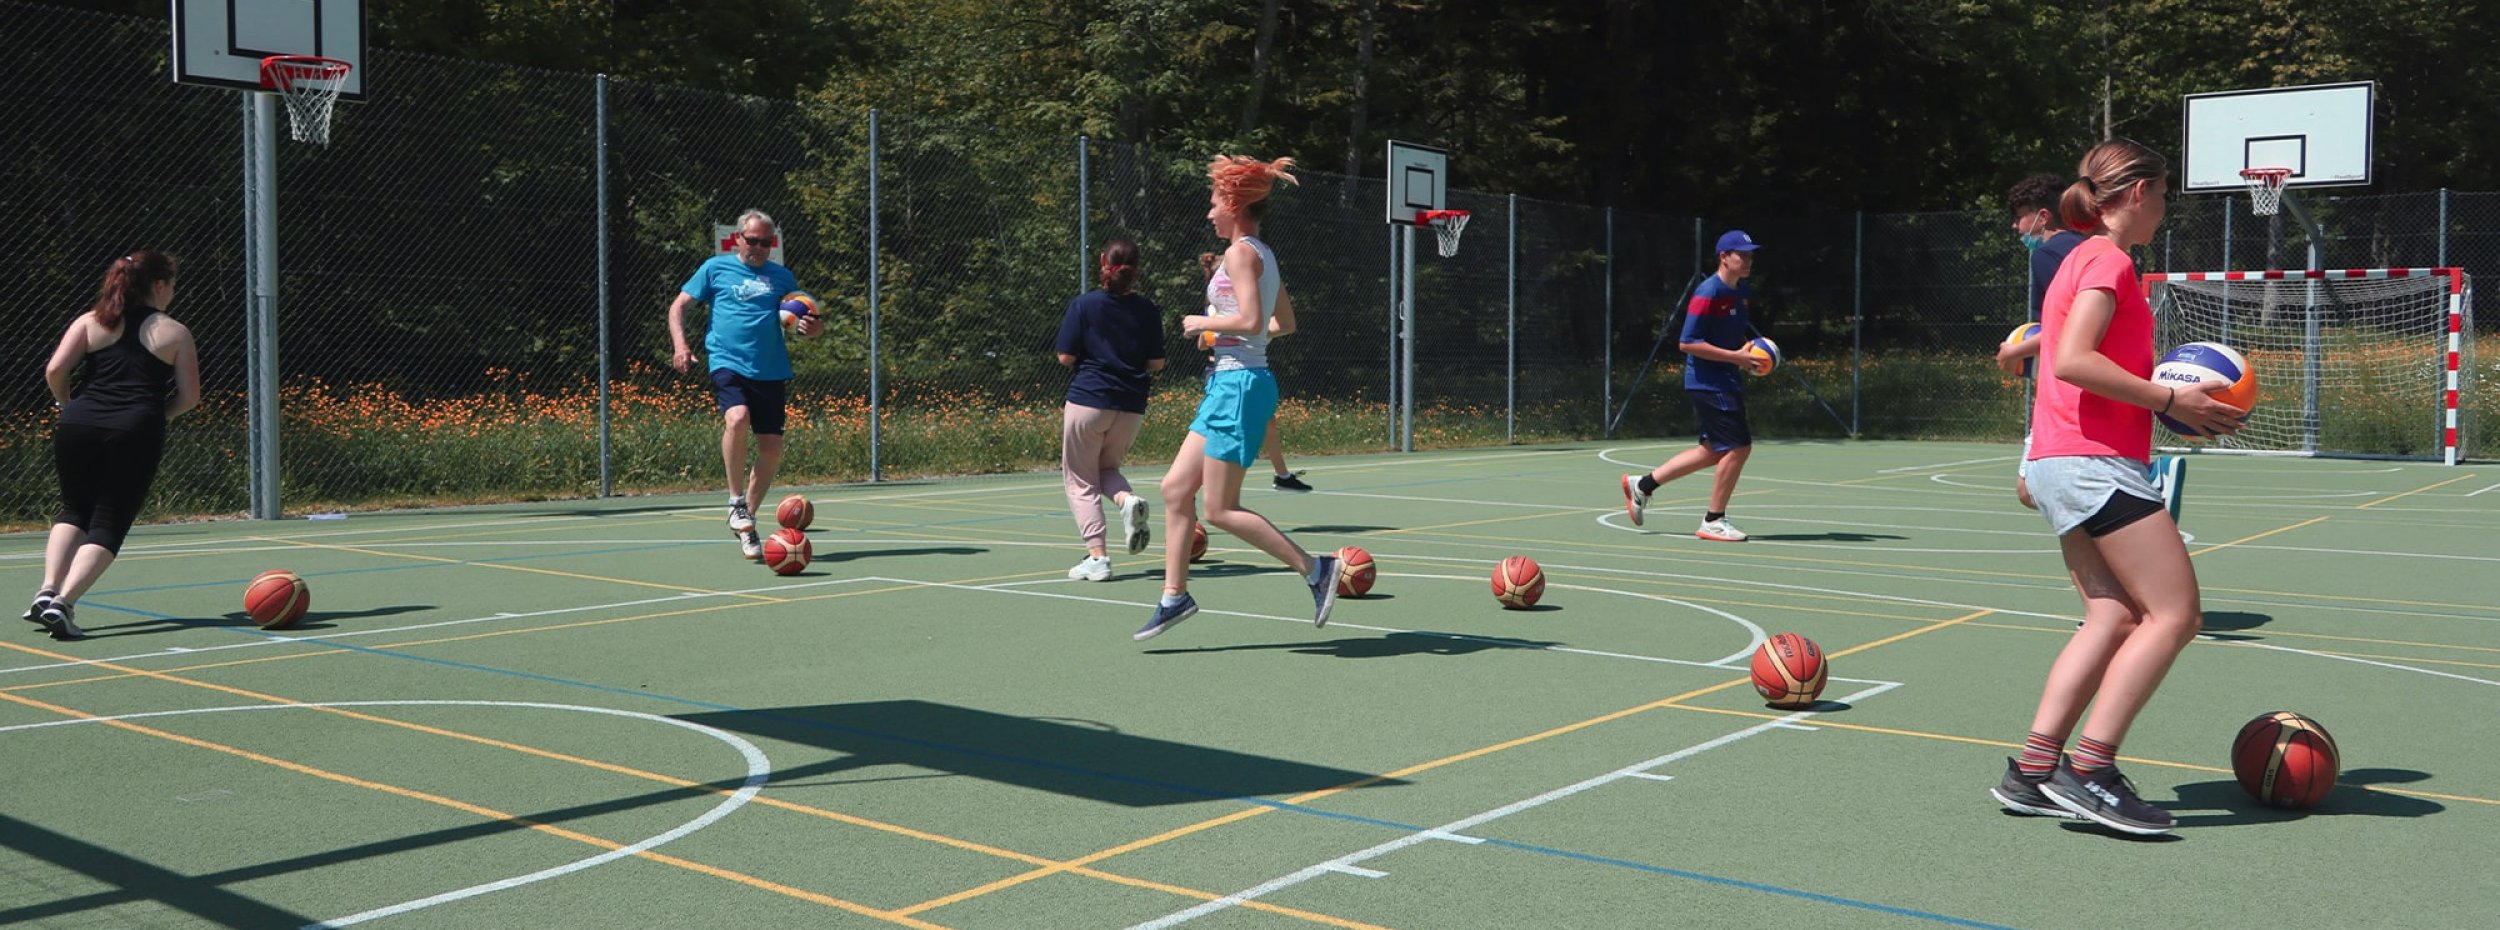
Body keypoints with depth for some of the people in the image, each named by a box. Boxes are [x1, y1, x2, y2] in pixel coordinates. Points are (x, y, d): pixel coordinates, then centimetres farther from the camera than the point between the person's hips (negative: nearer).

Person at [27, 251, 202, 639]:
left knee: (74, 511, 22)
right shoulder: (175, 332, 7)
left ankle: (47, 591, 6)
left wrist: (67, 406, 17)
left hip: (78, 426, 3)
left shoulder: (90, 321, 12)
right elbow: (189, 396, 5)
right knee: (109, 525, 3)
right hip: (136, 433, -3)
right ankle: (63, 603, -14)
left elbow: (54, 370, 0)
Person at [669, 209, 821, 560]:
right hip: (728, 365, -4)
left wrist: (812, 327, -4)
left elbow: (800, 320, 20)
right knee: (737, 418, -31)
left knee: (771, 449, 1)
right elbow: (678, 306, 9)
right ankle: (736, 502, -15)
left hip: (772, 373, 4)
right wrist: (680, 346, -6)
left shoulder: (781, 276, 15)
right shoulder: (715, 268, 8)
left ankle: (745, 521, 20)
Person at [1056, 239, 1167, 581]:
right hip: (1131, 407, 3)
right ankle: (1128, 499, -9)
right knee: (1107, 468, 25)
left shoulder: (1084, 304, -6)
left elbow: (1066, 357, -7)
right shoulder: (1147, 310, 2)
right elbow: (1156, 363, 3)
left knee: (1080, 480, 8)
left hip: (1087, 401, -3)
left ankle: (1096, 557, -3)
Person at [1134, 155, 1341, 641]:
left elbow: (1249, 319, -24)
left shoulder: (1241, 253, -13)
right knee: (1176, 488, 10)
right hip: (1229, 384, 10)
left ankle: (1315, 568, -2)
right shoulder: (1264, 255, 15)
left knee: (1220, 510, -6)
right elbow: (1284, 324, 23)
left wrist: (1205, 323, -9)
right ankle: (1175, 595, 14)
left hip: (1239, 384, -10)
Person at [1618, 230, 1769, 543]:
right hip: (1708, 382, -10)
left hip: (1724, 382, 10)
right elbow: (1687, 343, -19)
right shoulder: (1708, 293, -17)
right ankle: (1713, 521, 5)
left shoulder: (1743, 293, 11)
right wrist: (1736, 357, -21)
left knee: (1713, 451, 15)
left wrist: (1752, 351, 6)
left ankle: (1642, 485, 24)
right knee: (1738, 447, -9)